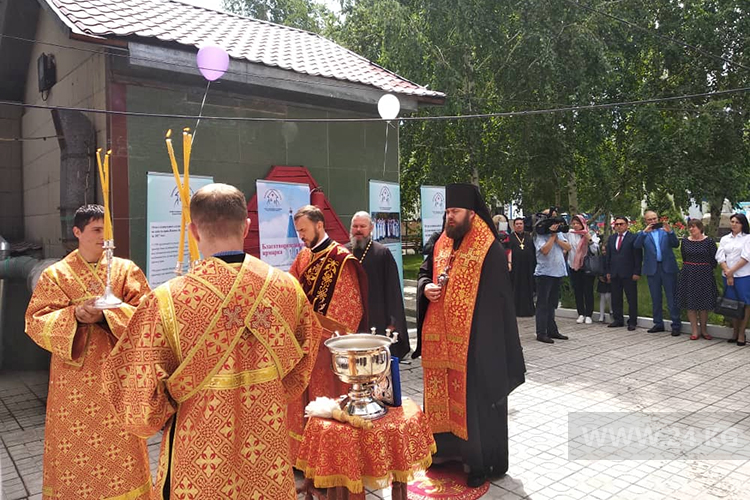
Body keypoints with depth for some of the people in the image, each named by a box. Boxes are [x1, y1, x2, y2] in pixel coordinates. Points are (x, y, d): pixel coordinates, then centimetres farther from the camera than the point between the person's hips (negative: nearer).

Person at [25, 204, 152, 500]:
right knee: (74, 448, 7)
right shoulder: (56, 274, 2)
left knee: (121, 446, 5)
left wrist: (106, 313, -21)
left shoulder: (125, 269, 3)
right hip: (75, 379, 0)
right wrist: (74, 315, -21)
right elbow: (36, 322, -4)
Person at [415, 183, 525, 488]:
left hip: (474, 341, -6)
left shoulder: (489, 250, -11)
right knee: (445, 394, 15)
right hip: (441, 338, 6)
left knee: (476, 399, 3)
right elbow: (425, 272, 19)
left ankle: (483, 462, 19)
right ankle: (451, 449, 33)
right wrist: (426, 287, -4)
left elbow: (496, 298, -12)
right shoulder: (441, 244, 9)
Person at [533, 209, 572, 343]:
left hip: (558, 272, 7)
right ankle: (541, 333, 1)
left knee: (552, 303, 15)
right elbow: (545, 250, -22)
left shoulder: (559, 232, 12)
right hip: (545, 273, -7)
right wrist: (552, 235, -14)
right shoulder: (539, 235, -8)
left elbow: (568, 247, 4)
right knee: (543, 304, -3)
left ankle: (552, 331, 23)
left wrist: (556, 238, -7)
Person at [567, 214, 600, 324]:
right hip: (574, 267, 3)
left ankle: (588, 315, 9)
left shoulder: (591, 234, -4)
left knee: (588, 291, 2)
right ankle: (581, 314, 15)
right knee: (577, 291, 6)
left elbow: (595, 250, -9)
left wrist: (590, 240, -21)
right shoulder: (570, 235, 2)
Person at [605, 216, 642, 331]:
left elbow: (638, 257, -7)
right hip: (614, 274, 5)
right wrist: (608, 271, 10)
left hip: (628, 274, -5)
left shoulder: (633, 238, -4)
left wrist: (637, 272, -11)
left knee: (632, 299, 2)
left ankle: (632, 321, 10)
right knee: (616, 298, 9)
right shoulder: (611, 238, 13)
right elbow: (608, 256, 16)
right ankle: (618, 320, 19)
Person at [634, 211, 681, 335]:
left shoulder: (665, 231, 8)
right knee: (655, 298, 10)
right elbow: (636, 245, -10)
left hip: (668, 268, -1)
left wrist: (670, 231, -15)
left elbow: (676, 244, -1)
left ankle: (676, 325, 4)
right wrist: (644, 231, -18)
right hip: (652, 269, 1)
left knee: (672, 298, -1)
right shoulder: (642, 234, 8)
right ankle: (658, 324, 19)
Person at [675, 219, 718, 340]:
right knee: (690, 304, 2)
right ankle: (694, 331, 10)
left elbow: (714, 260, 1)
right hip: (688, 275, 2)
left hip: (704, 274, -2)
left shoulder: (709, 241, -4)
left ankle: (703, 330, 17)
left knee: (704, 304, 4)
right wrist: (689, 268, 10)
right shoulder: (685, 241, 5)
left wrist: (706, 270, 3)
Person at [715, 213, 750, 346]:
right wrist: (727, 272, -8)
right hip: (728, 276, 4)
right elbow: (720, 257, 4)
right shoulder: (724, 239, 14)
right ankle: (735, 332, 16)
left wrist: (731, 271, -12)